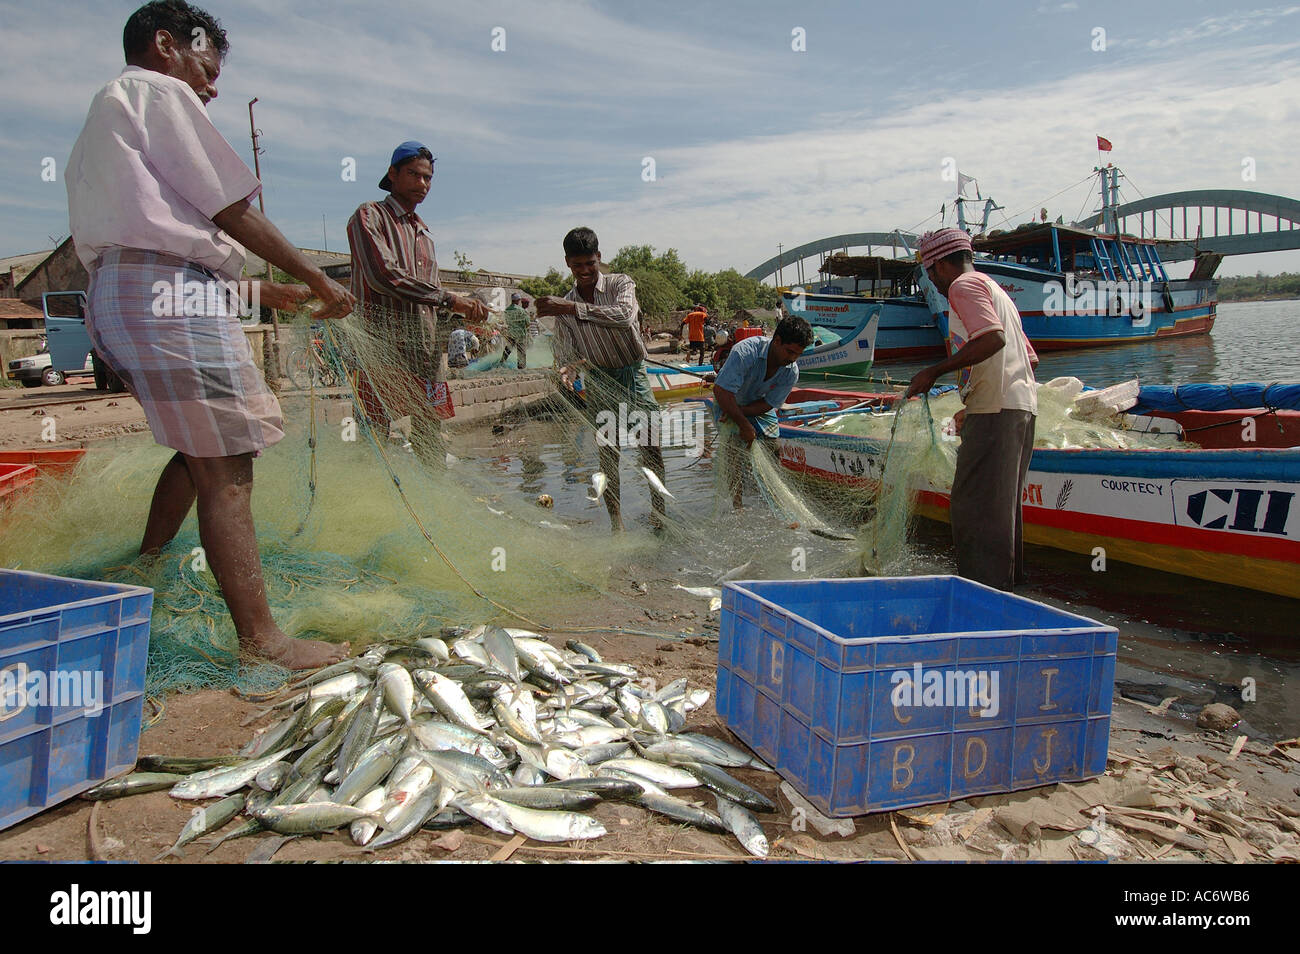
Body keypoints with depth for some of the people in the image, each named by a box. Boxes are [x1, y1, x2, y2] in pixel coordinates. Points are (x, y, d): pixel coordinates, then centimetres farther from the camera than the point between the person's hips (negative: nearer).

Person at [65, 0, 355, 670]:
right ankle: (261, 640, -15)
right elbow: (231, 212, -4)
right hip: (169, 290, -10)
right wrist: (318, 280, 2)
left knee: (200, 449, 22)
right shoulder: (159, 91, 3)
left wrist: (265, 291, 27)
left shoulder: (103, 114, 31)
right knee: (225, 466, -14)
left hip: (117, 294, 10)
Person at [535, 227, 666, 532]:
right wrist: (567, 369, -24)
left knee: (651, 451, -6)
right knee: (607, 454, 2)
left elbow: (624, 315, -29)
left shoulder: (620, 284, -7)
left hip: (633, 375, -2)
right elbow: (566, 351, 1)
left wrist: (572, 308, -35)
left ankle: (660, 518, 5)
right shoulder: (564, 304, 4)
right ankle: (616, 522, 10)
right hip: (598, 383, 2)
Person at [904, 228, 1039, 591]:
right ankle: (1007, 578, 26)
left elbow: (993, 338, -22)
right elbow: (1030, 358, 26)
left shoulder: (964, 285, -3)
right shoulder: (994, 290, 26)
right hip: (1020, 407, 10)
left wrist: (935, 371, -20)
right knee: (1000, 503, 17)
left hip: (994, 411, -10)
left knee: (974, 504, -7)